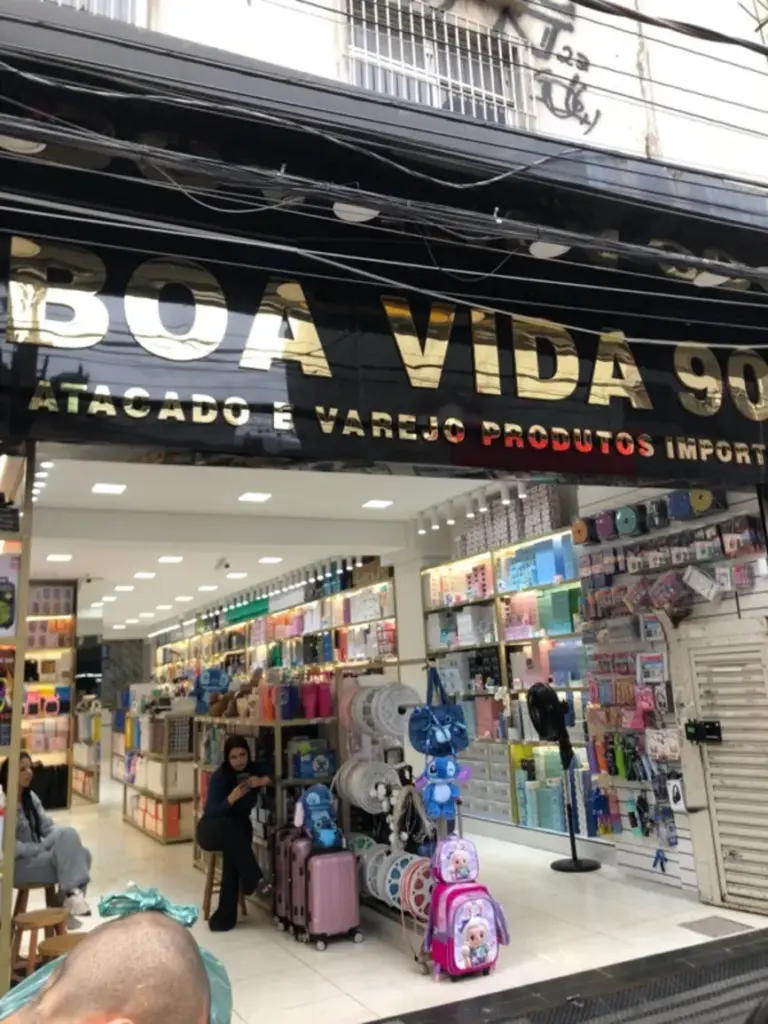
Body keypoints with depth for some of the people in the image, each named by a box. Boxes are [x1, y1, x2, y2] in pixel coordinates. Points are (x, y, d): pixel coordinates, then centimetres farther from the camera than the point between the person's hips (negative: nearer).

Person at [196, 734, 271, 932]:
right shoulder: (219, 777, -16)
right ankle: (253, 879, -36)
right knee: (229, 827, -39)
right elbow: (211, 812, -21)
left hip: (238, 830, 3)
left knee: (233, 853, -33)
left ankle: (225, 916, -28)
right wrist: (232, 798, -37)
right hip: (212, 830, -3)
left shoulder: (254, 770, -5)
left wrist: (263, 781, -27)